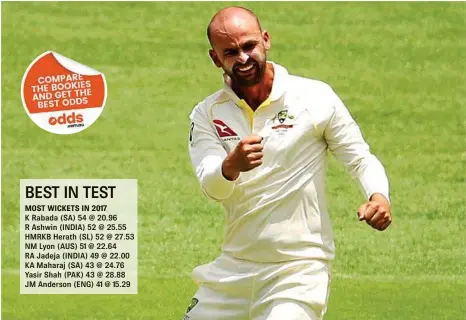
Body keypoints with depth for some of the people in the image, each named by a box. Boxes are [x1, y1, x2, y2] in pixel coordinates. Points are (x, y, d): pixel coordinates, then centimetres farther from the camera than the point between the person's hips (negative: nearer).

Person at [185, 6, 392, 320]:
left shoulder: (315, 97, -5)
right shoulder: (207, 114, 2)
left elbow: (360, 159, -1)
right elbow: (212, 187, -13)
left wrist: (378, 197, -23)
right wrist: (231, 166, -37)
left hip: (299, 268, -4)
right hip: (234, 267, 4)